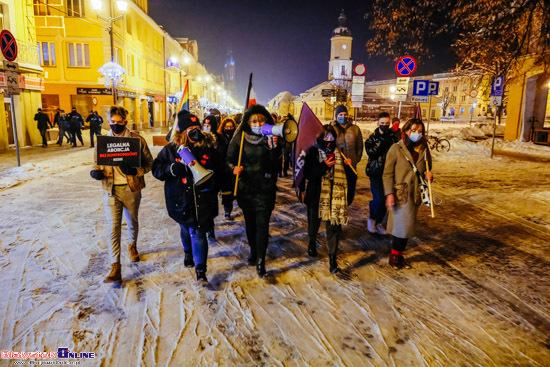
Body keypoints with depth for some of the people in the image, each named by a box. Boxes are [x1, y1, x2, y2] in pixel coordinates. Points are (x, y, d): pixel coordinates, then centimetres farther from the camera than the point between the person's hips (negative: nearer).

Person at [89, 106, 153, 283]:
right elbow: (98, 163, 13)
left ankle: (132, 246, 48)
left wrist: (135, 170, -22)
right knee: (113, 227, -5)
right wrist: (96, 171, -10)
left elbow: (149, 162, -2)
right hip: (111, 190, 0)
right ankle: (115, 268, -1)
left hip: (132, 189, 0)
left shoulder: (137, 139, -4)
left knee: (133, 222, 19)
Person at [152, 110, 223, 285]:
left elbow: (220, 169, 11)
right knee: (186, 228, 20)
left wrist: (214, 186, -2)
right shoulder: (171, 149, -1)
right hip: (180, 199, 1)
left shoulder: (208, 148, 0)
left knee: (198, 232, -4)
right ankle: (188, 252, 50)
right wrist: (173, 169, -21)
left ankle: (200, 270, 1)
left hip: (202, 199, -1)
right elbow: (156, 169, -2)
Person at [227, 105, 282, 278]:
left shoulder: (271, 138, -3)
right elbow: (229, 158, 3)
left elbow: (276, 165, -9)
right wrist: (234, 168, -18)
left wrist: (274, 148, -25)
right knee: (250, 221, 16)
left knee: (262, 223, -5)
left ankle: (260, 261, 3)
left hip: (265, 187, -2)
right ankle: (253, 249, 38)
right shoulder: (240, 138, -2)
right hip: (245, 186, 2)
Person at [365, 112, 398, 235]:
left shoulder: (393, 136, 4)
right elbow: (371, 153, -16)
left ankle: (378, 222, 27)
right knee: (379, 198, -14)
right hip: (376, 172, -3)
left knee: (385, 200, 7)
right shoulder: (372, 137, -1)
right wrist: (381, 140, -19)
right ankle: (371, 218, 14)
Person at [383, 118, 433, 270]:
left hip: (415, 195, 5)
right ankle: (395, 255, 14)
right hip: (400, 194, -5)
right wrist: (389, 193, -18)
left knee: (406, 227, 11)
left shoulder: (423, 150, 8)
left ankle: (399, 255, 26)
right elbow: (387, 174, -9)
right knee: (402, 225, -5)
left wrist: (428, 176, -3)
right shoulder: (396, 149, -7)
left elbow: (425, 171, 21)